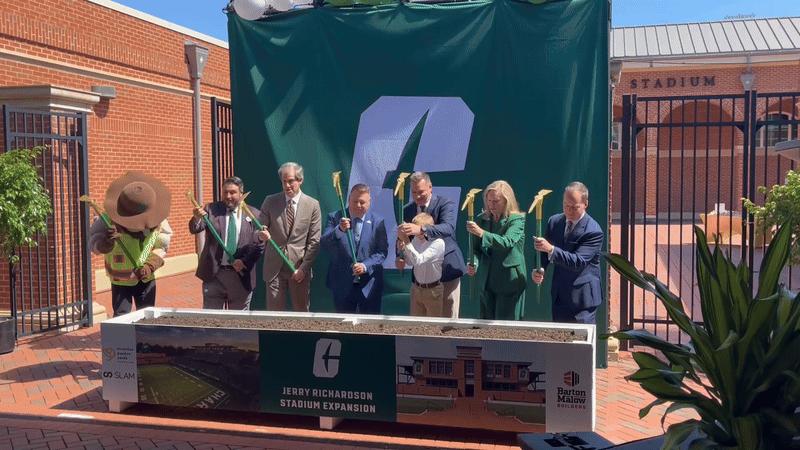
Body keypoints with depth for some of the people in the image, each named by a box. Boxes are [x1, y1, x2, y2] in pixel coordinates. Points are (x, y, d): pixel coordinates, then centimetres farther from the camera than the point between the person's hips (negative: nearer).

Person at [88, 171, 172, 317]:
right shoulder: (109, 219, -22)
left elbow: (161, 247, -2)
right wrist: (106, 241, -41)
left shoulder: (157, 221, -13)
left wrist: (150, 266, -16)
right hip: (120, 280, -2)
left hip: (147, 278, 2)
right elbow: (94, 244, -18)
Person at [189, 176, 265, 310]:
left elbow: (259, 245, 0)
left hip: (241, 275, 0)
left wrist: (245, 261, -14)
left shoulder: (253, 214, 2)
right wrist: (197, 218, -30)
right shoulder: (211, 209, 4)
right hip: (214, 274, 0)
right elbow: (195, 229, -8)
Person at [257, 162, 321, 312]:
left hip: (299, 267, -1)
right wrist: (262, 235, -20)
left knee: (302, 310, 7)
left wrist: (303, 268, -8)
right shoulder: (270, 201, 4)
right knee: (274, 311, 3)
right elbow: (259, 229, 5)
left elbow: (314, 241, -1)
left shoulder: (312, 205, 0)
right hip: (274, 267, 1)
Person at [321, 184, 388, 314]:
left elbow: (383, 251, 0)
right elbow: (324, 245, -12)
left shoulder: (378, 222, 1)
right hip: (342, 285, 0)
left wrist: (365, 266, -16)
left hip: (369, 285, 0)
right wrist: (339, 230, -31)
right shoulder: (335, 218, 0)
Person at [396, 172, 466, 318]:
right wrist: (400, 257, -12)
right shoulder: (407, 210, 7)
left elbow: (448, 228, -29)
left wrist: (421, 229, -46)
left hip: (446, 269, -5)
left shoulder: (446, 204, -10)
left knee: (448, 317, 1)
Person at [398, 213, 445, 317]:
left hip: (433, 290, -5)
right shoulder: (416, 239, -1)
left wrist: (406, 241, -30)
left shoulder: (438, 243, -19)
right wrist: (403, 249, -4)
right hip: (416, 288, 5)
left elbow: (419, 260, -30)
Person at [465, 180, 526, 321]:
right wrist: (473, 264, -6)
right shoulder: (482, 220, 10)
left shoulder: (517, 221, -7)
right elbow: (476, 247, 14)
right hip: (486, 282, 5)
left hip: (509, 283, -5)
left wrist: (481, 233, -32)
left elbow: (507, 242, -24)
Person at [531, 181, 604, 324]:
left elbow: (578, 262, -27)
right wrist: (539, 269, -12)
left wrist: (551, 249, -38)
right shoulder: (554, 221, 3)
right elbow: (544, 252, 9)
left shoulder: (594, 232, -17)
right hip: (559, 296, 6)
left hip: (582, 297, -6)